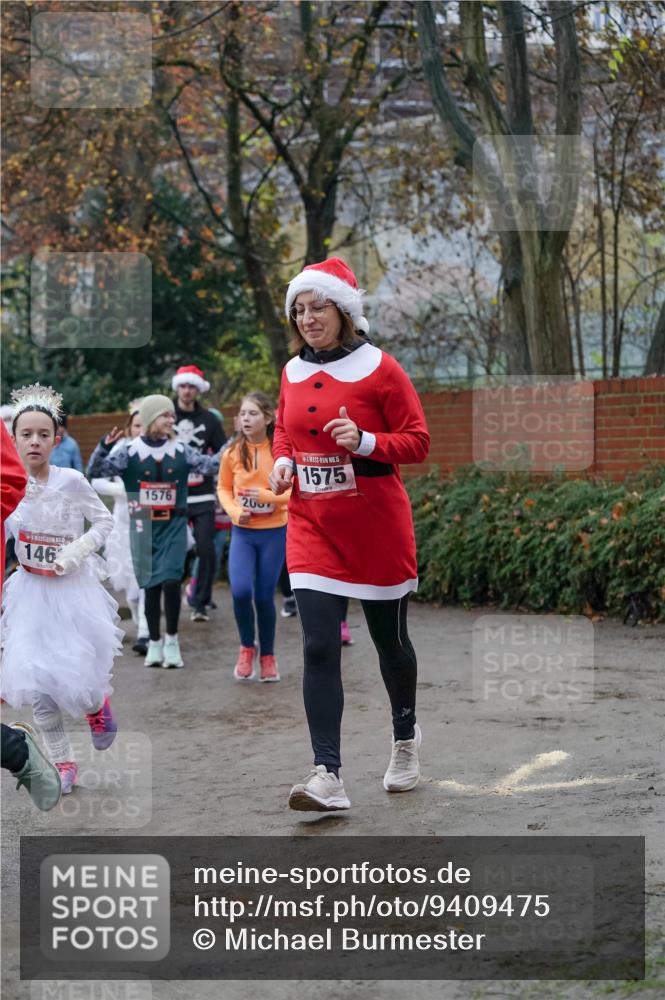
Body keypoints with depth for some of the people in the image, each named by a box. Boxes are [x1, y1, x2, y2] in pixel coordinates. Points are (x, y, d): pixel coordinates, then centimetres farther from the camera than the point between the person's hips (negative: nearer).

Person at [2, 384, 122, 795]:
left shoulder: (71, 481, -14)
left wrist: (76, 552, -15)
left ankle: (98, 703, 33)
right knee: (37, 683, -5)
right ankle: (63, 761, 12)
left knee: (75, 681, -5)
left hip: (73, 589, -2)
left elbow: (105, 522, -3)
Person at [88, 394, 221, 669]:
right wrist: (104, 447, -25)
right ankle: (154, 643, 18)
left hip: (174, 525, 0)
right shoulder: (130, 450, -2)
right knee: (151, 585, 4)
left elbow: (210, 465, -4)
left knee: (170, 581, -14)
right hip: (143, 527, 0)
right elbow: (95, 471, -9)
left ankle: (171, 640, 2)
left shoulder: (180, 450, 4)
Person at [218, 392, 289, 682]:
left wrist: (267, 496, -19)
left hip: (274, 531, -1)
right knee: (240, 591, -16)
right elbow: (223, 488, 10)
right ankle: (247, 648, 8)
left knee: (264, 596, 2)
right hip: (242, 532, 1)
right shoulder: (232, 453, -1)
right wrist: (234, 510, -8)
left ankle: (267, 656, 23)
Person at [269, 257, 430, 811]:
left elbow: (418, 441, -7)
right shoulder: (293, 372, 6)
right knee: (319, 649, -10)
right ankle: (328, 776, -13)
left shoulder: (378, 367, -8)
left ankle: (406, 735, 40)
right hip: (313, 527, 3)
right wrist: (282, 461, 1)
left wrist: (365, 442, -23)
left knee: (389, 640, 13)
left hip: (377, 526, -3)